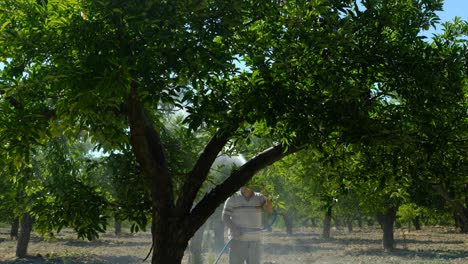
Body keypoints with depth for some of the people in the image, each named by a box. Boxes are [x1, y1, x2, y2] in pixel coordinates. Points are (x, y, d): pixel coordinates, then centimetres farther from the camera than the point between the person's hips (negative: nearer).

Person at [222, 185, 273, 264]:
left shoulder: (259, 198, 4)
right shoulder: (232, 198, -1)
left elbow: (270, 209, -11)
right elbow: (225, 216, -2)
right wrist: (234, 228, -19)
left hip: (255, 242, 2)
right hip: (237, 240, -2)